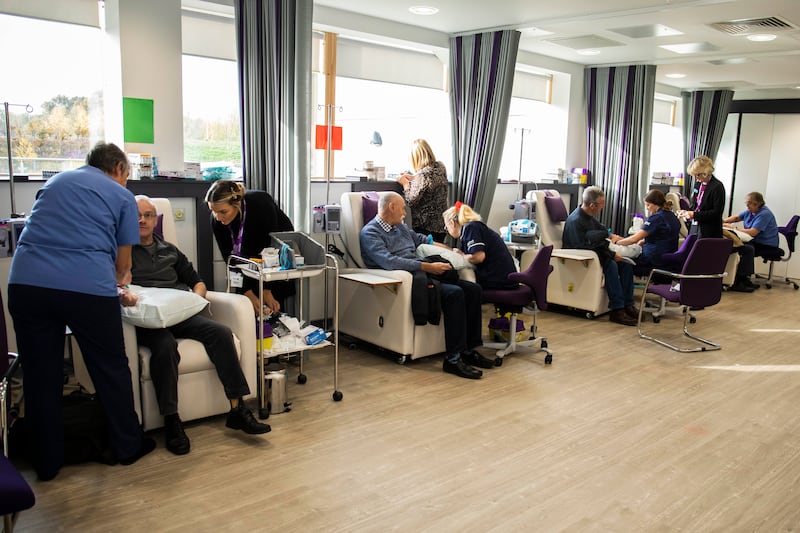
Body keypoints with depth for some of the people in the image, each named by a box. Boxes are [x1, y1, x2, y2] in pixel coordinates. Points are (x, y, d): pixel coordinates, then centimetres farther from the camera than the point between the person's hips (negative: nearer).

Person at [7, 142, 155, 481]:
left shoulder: (55, 181, 25)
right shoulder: (122, 196, 12)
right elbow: (123, 264, 15)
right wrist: (119, 285, 38)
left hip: (26, 283, 4)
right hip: (89, 287, -4)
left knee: (40, 376, 13)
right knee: (111, 370, 13)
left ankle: (46, 463, 25)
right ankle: (128, 447, 26)